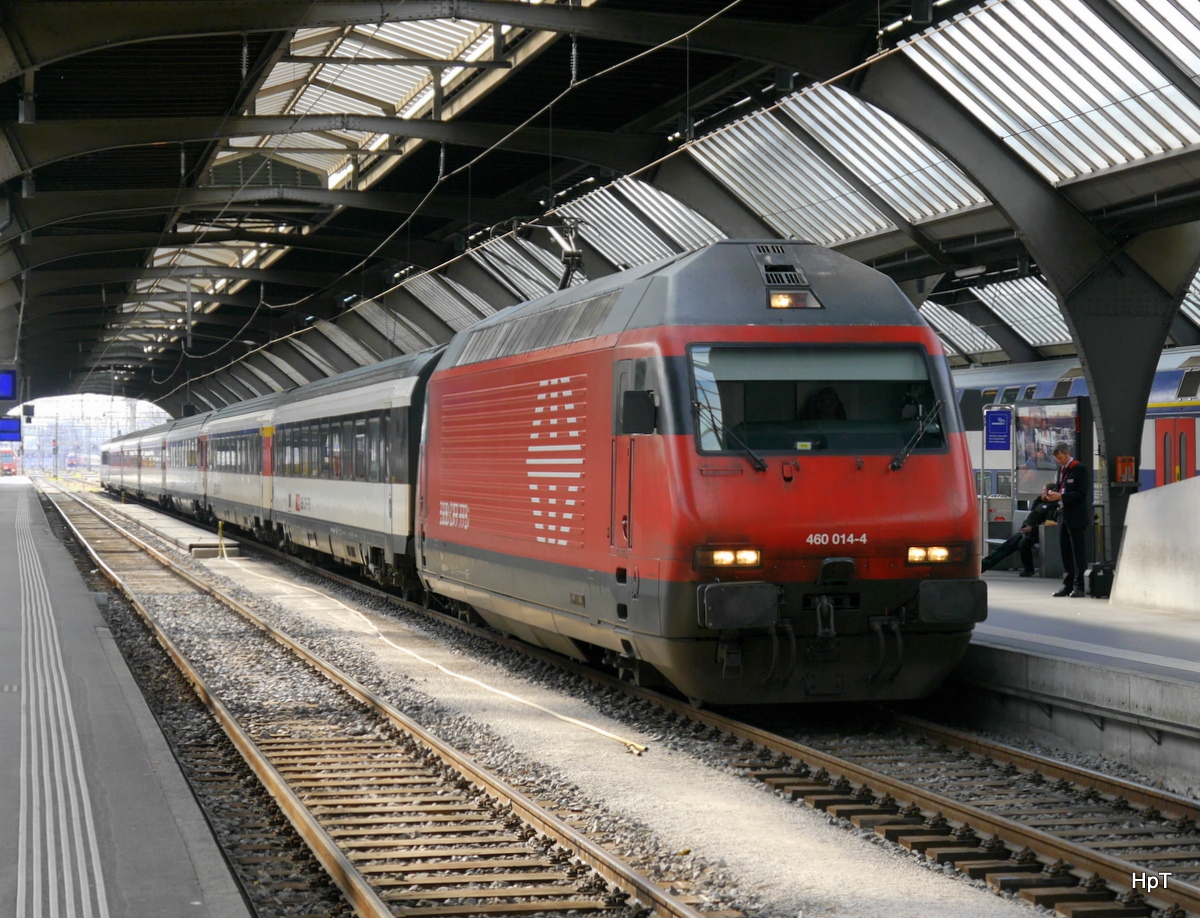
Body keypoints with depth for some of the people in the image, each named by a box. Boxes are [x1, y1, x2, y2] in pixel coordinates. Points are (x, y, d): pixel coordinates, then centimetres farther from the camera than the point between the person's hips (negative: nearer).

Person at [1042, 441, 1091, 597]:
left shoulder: (1080, 469, -10)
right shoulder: (1061, 469, 14)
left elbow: (1081, 494, -16)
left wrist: (1060, 496, -22)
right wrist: (1051, 493, -1)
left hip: (1076, 517, -8)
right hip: (1063, 515, 8)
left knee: (1077, 552, -4)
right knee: (1065, 551, 10)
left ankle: (1078, 587, -1)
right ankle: (1068, 585, 15)